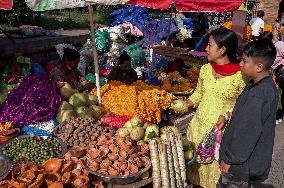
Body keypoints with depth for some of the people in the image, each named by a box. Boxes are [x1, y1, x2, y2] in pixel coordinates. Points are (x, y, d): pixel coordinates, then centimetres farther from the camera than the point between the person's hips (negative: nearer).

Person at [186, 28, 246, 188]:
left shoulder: (240, 76, -15)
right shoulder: (205, 69, 0)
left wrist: (226, 116, -21)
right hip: (199, 125, 5)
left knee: (217, 166, 10)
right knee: (197, 161, 18)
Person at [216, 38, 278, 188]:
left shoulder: (257, 95, -31)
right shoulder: (267, 85, 0)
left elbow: (247, 133, -27)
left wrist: (228, 160, -17)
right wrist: (228, 116, 7)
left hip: (243, 165, -9)